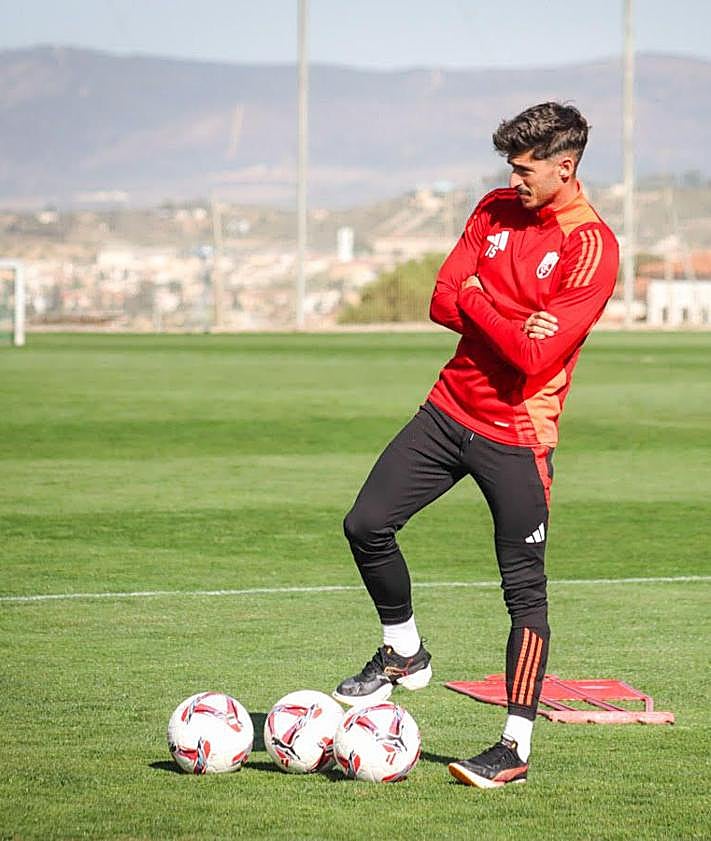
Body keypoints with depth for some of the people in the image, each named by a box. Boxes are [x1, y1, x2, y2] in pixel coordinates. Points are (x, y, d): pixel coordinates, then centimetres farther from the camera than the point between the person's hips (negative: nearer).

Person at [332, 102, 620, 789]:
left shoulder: (592, 248, -15)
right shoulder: (495, 211, 7)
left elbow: (535, 356, -22)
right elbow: (442, 300, 2)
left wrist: (476, 302, -10)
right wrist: (507, 320, -13)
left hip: (517, 435, -6)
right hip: (451, 407, 6)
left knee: (524, 590, -2)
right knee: (366, 525, 0)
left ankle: (516, 745, 5)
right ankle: (403, 654, 23)